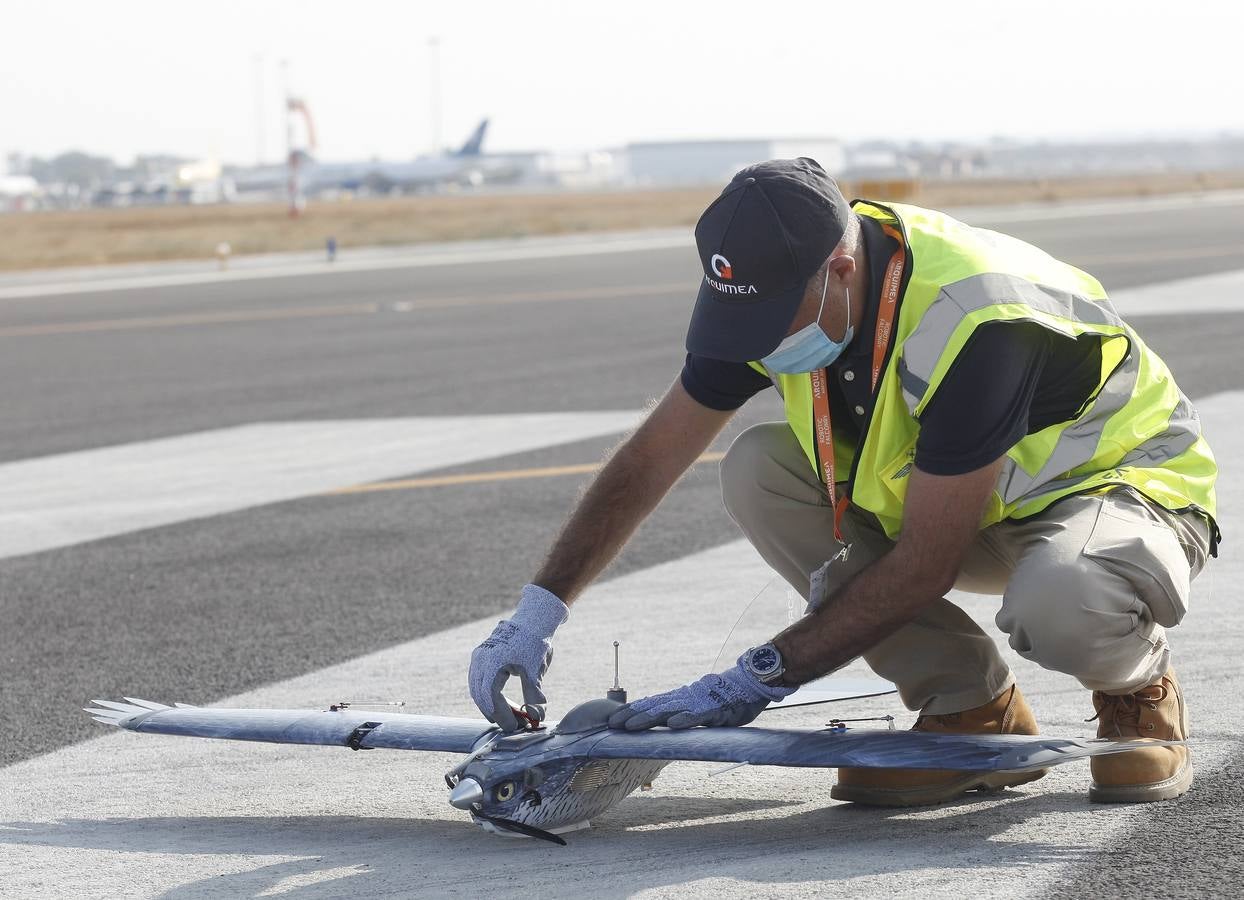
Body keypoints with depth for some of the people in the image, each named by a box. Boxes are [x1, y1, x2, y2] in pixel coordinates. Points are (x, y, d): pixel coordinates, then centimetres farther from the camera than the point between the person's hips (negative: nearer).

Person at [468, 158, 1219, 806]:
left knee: (1060, 603, -42)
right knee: (758, 471, -15)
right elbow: (653, 456, -4)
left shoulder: (974, 321, -36)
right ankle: (972, 712, -4)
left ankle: (1140, 691, -3)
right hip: (962, 494, 7)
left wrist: (755, 680, -28)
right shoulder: (780, 287, -14)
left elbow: (924, 566, -31)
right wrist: (539, 610, -12)